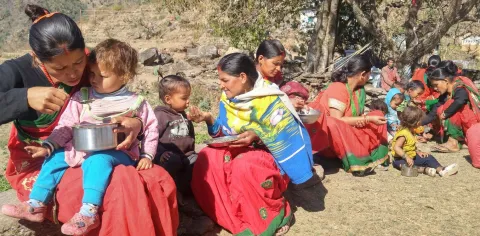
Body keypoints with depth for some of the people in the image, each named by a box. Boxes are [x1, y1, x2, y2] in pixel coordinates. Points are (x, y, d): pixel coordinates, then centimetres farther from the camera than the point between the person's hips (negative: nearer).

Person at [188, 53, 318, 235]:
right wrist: (208, 119, -11)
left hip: (273, 156, -7)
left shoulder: (269, 101, -24)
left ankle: (275, 215, -13)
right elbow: (226, 134, 4)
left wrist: (256, 135, -29)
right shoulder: (228, 98, -2)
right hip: (245, 150, 7)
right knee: (208, 158, -16)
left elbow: (287, 139, -23)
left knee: (244, 166, -38)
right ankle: (236, 218, -9)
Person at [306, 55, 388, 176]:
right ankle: (354, 162, -36)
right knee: (334, 125, -40)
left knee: (378, 115, 2)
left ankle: (375, 154, -7)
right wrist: (368, 119, -25)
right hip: (326, 133, -8)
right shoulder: (338, 89, -22)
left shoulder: (359, 89, 2)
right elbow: (336, 120, -27)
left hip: (349, 131, 8)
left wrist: (364, 119, -23)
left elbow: (358, 115, 2)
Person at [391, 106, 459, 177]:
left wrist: (418, 152, 1)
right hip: (401, 159, -10)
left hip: (411, 156, 10)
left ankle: (441, 170, -17)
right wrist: (407, 157, -41)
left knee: (428, 158, -1)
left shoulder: (411, 131, 9)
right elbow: (396, 147, -35)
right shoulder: (403, 134, -24)